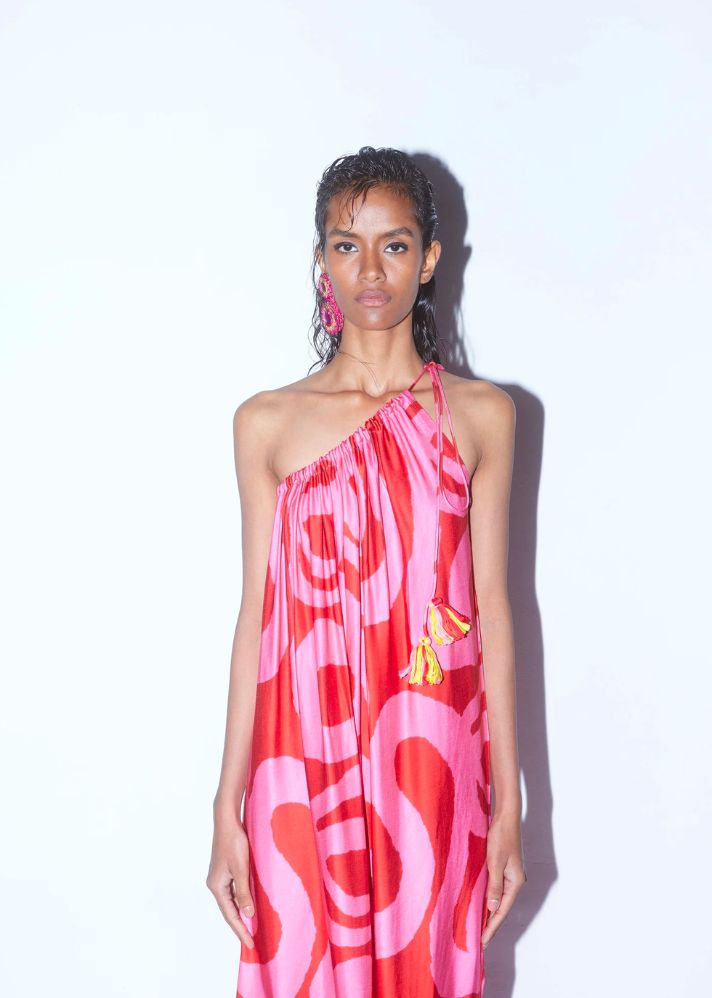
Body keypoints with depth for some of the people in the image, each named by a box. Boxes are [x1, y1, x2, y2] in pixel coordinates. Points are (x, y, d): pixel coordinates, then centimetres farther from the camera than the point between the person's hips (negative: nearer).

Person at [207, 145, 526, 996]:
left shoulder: (481, 415, 2)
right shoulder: (267, 422, 1)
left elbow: (491, 609, 3)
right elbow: (256, 618, 2)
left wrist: (508, 801, 2)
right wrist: (228, 808, 1)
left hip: (431, 763, 0)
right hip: (305, 761, 0)